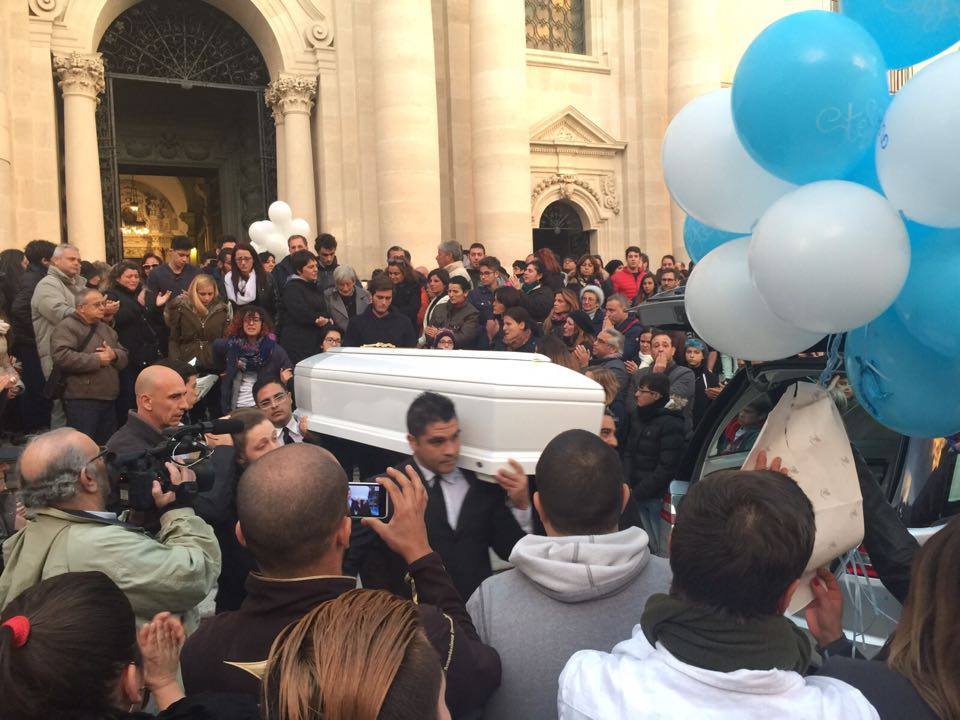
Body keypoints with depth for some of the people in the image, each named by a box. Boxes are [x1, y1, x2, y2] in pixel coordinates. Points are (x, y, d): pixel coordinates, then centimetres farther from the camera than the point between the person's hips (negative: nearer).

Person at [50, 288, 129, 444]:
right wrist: (96, 359, -15)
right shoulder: (67, 327, -5)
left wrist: (114, 355, -5)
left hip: (108, 400, 8)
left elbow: (124, 356, 19)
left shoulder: (106, 329, 20)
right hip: (81, 401, -8)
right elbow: (61, 357, -21)